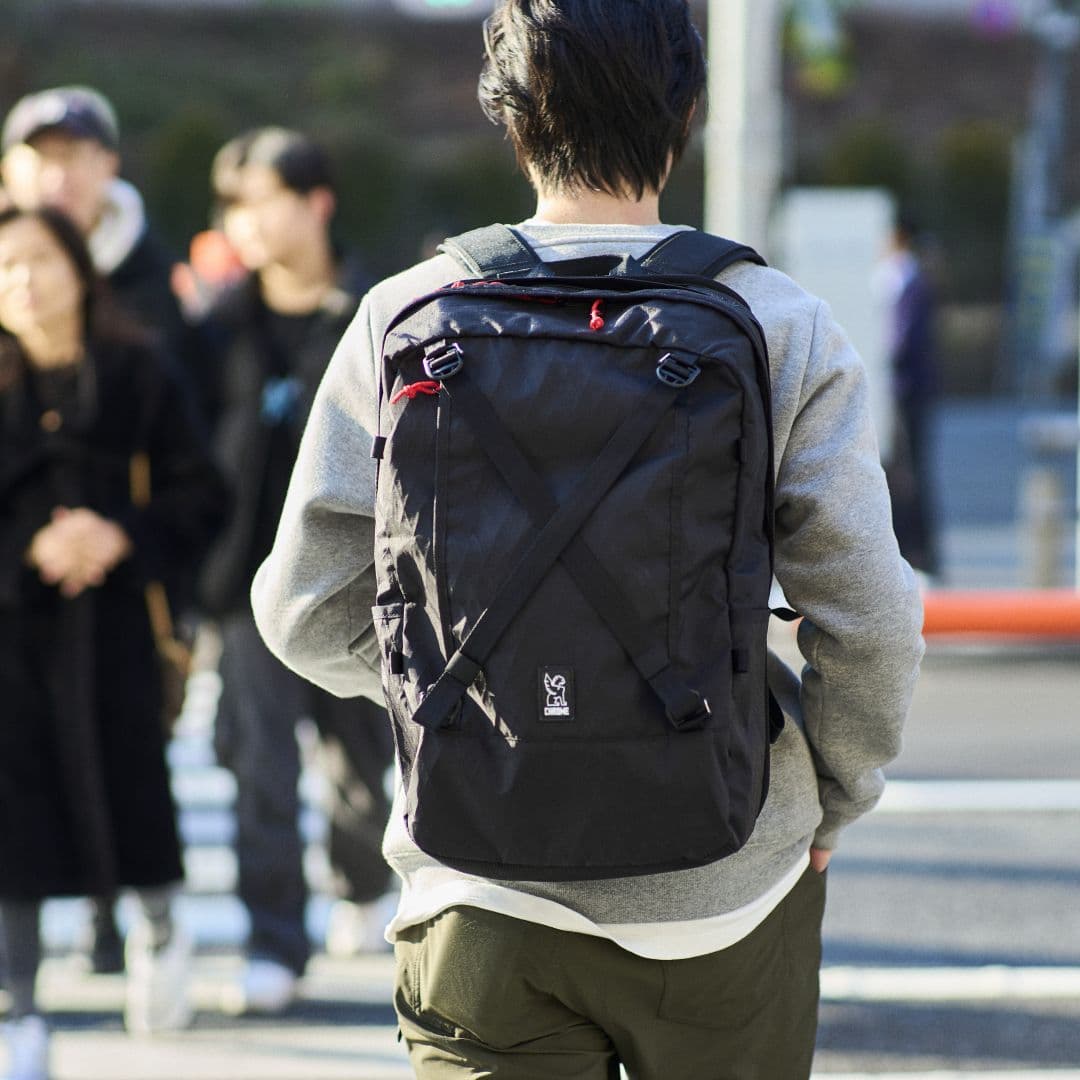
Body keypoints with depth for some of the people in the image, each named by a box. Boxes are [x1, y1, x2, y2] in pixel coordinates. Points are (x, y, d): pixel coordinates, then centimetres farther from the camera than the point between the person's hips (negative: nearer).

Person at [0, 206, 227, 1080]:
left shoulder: (135, 373, 0)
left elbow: (201, 492, 1)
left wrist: (126, 537, -14)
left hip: (109, 615, 0)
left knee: (128, 782, 3)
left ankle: (160, 928, 37)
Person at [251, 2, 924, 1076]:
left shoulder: (402, 320, -4)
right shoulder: (783, 329, -7)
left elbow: (305, 610, -2)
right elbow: (868, 618, -8)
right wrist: (828, 805, 10)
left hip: (481, 896, 1)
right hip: (723, 894, 0)